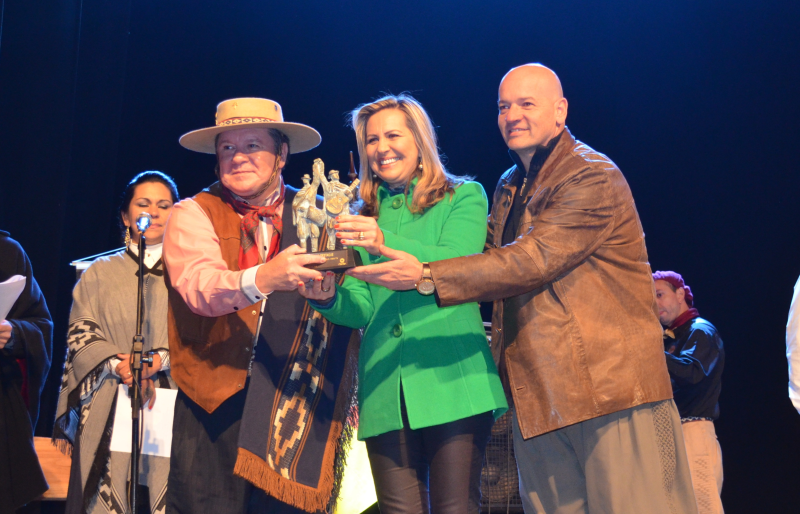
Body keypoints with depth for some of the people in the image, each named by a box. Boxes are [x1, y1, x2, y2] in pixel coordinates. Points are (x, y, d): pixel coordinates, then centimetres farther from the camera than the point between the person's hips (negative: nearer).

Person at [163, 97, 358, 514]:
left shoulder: (318, 216, 10)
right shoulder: (193, 214, 5)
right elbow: (198, 285, -16)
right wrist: (259, 279, -33)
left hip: (295, 408, 1)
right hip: (216, 404, -1)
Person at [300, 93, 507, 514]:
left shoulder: (464, 197, 10)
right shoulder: (363, 218, 20)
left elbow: (457, 264, -10)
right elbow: (361, 309, 12)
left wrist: (386, 245, -25)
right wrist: (329, 299, -11)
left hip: (452, 380, -3)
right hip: (385, 390, 3)